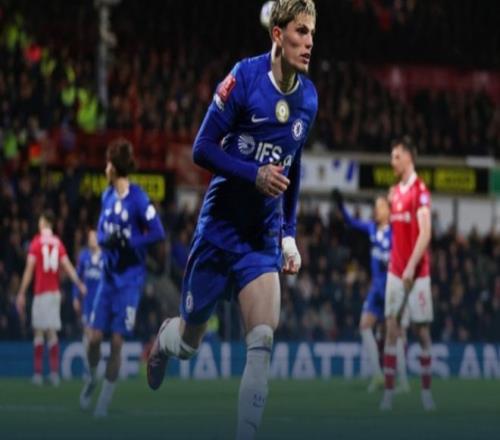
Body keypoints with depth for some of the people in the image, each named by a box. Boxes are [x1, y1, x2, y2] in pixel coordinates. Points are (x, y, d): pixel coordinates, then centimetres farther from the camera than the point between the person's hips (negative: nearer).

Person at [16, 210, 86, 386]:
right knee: (52, 332, 5)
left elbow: (29, 268, -7)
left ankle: (38, 373, -4)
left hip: (41, 292, -4)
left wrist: (22, 293, -6)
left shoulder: (36, 242, -4)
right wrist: (80, 284, 4)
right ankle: (54, 372, -2)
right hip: (55, 292, 4)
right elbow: (67, 266, -1)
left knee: (39, 332, -1)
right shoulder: (58, 243, 7)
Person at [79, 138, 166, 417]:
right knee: (95, 337, 2)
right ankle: (92, 379, 30)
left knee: (117, 342, -3)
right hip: (108, 277, 5)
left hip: (129, 280, -5)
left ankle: (105, 400, 9)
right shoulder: (107, 196, 8)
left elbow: (158, 233, -16)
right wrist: (105, 240, -7)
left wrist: (128, 241, -22)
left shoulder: (138, 199, -13)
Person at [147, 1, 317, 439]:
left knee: (263, 344, -15)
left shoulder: (309, 97, 3)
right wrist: (255, 175, -25)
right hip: (219, 230, -3)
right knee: (189, 342, 13)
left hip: (264, 238, 3)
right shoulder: (245, 78, -15)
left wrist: (289, 234, 14)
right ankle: (161, 342, 50)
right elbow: (202, 149, -13)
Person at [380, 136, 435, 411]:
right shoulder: (395, 192, 12)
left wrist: (411, 266, -23)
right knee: (391, 329, 0)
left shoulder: (420, 190, -10)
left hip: (417, 272, -6)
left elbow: (425, 233, -18)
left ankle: (426, 390, 10)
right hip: (395, 271, 6)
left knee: (422, 331, 1)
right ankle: (388, 390, 1)